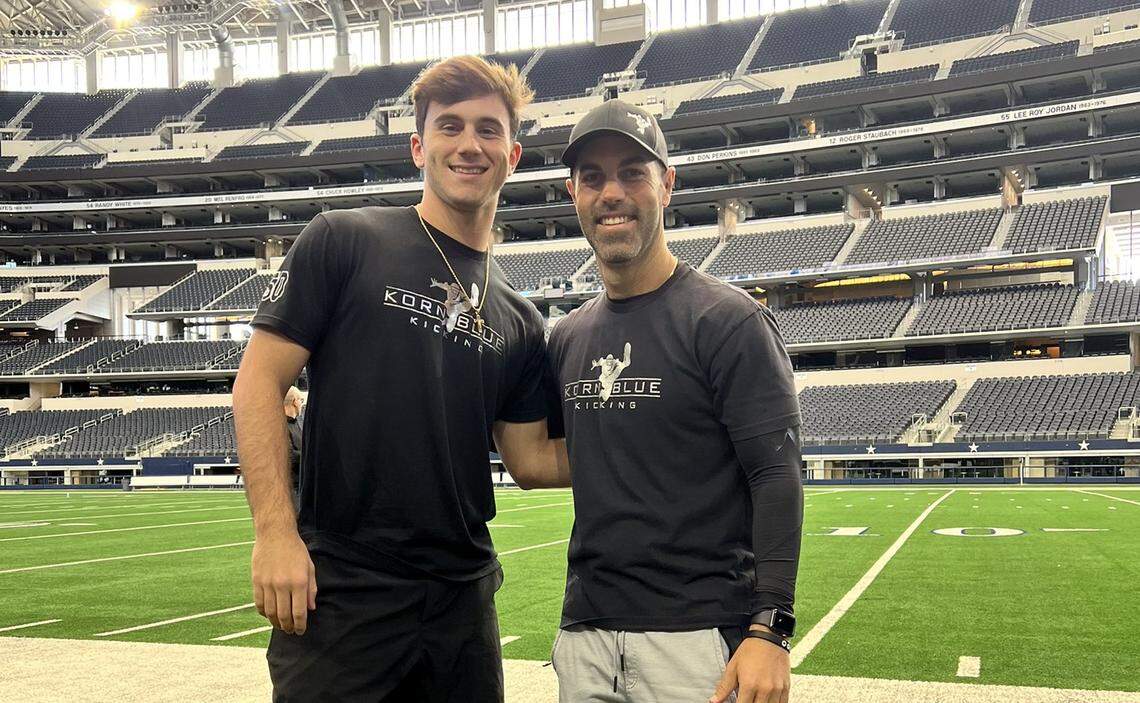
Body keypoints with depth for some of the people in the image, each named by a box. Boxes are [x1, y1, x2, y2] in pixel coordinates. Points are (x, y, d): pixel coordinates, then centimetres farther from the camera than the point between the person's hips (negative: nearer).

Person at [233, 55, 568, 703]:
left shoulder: (519, 320, 11)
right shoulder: (345, 241, -2)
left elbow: (532, 459, 13)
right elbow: (258, 383, -5)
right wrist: (276, 532, -13)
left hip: (464, 596, 5)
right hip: (342, 591, -4)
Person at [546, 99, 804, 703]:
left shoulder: (727, 320, -7)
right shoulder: (567, 338, 12)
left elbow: (776, 476, -13)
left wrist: (769, 629, -19)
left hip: (701, 637, -5)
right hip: (584, 631, 6)